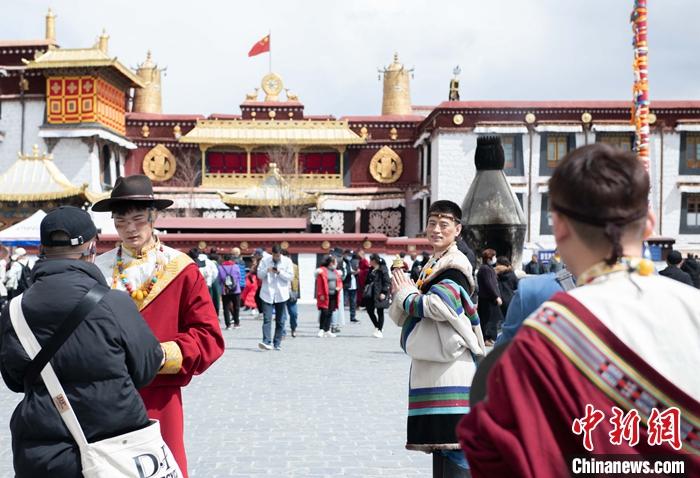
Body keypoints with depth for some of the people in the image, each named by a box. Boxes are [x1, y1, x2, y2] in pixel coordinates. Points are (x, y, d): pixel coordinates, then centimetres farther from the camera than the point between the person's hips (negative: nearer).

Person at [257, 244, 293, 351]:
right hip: (267, 294, -1)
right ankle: (266, 342, -19)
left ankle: (277, 343, 14)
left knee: (280, 321, 6)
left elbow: (291, 277, -2)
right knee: (267, 319, -12)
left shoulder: (287, 261, 1)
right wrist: (267, 270, -15)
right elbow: (259, 275, 4)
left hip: (281, 295, 1)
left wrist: (279, 272, -16)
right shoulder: (265, 260, 3)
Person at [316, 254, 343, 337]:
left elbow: (340, 282, 21)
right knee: (324, 312, -11)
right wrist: (321, 295, -14)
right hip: (325, 296, -6)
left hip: (333, 296, 6)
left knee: (330, 313, 9)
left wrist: (339, 287, -1)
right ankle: (321, 330, -5)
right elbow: (319, 284, -10)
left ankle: (327, 330, 14)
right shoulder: (322, 271, -7)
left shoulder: (336, 272, 15)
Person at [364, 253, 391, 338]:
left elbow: (387, 282, -14)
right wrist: (366, 289, 13)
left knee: (380, 312, 0)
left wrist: (384, 292, -20)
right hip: (371, 294, 8)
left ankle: (379, 331, 7)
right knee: (370, 310, 6)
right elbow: (368, 280, 20)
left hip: (379, 294, -8)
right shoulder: (371, 269, 13)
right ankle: (377, 327, 22)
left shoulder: (382, 269, -11)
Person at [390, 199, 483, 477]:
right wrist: (404, 294, -5)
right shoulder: (432, 266, 20)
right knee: (440, 443, 14)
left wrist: (404, 293, -2)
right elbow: (401, 316, 18)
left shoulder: (455, 266, -7)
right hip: (430, 366, 9)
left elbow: (434, 306, -21)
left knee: (454, 444, -11)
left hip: (451, 367, -9)